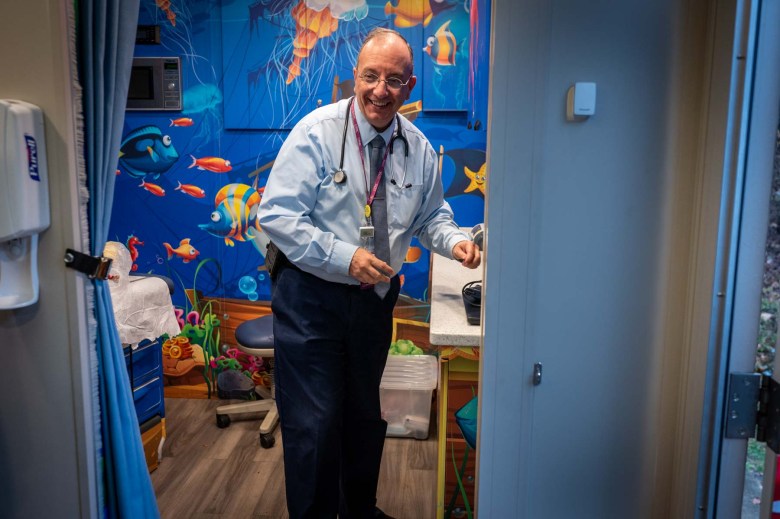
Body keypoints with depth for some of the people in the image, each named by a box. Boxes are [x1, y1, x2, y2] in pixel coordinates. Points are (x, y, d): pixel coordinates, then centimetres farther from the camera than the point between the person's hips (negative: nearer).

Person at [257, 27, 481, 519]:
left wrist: (454, 240, -10)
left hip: (375, 298, 5)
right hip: (311, 298, -5)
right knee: (314, 423, 1)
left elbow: (431, 215, 13)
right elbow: (276, 215, -17)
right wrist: (345, 257, -24)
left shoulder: (418, 148, 1)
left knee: (365, 416, 21)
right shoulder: (317, 132, -13)